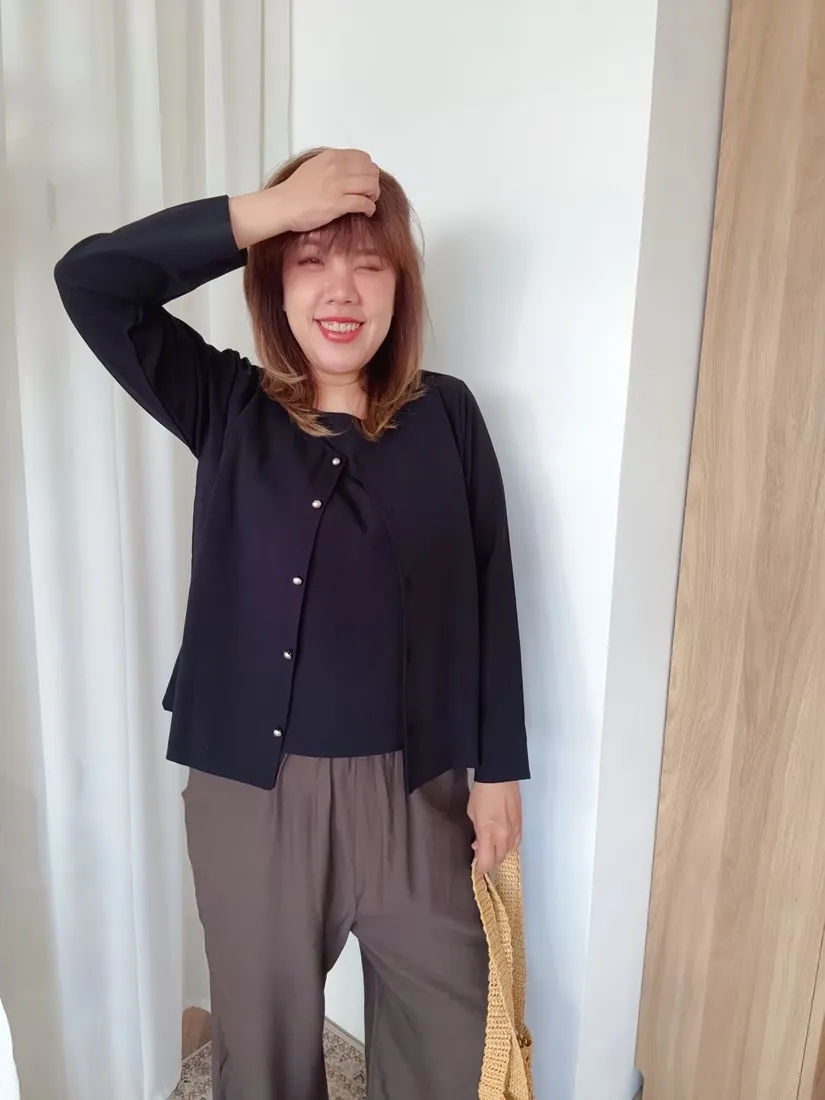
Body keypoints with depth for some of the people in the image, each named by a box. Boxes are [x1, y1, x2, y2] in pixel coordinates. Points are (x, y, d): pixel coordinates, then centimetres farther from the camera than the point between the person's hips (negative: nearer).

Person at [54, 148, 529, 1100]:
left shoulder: (446, 417, -4)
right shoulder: (227, 408, -4)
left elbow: (488, 596, -2)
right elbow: (89, 280, -15)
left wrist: (498, 769, 0)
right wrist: (269, 209, -23)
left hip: (413, 786, 1)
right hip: (251, 785, 0)